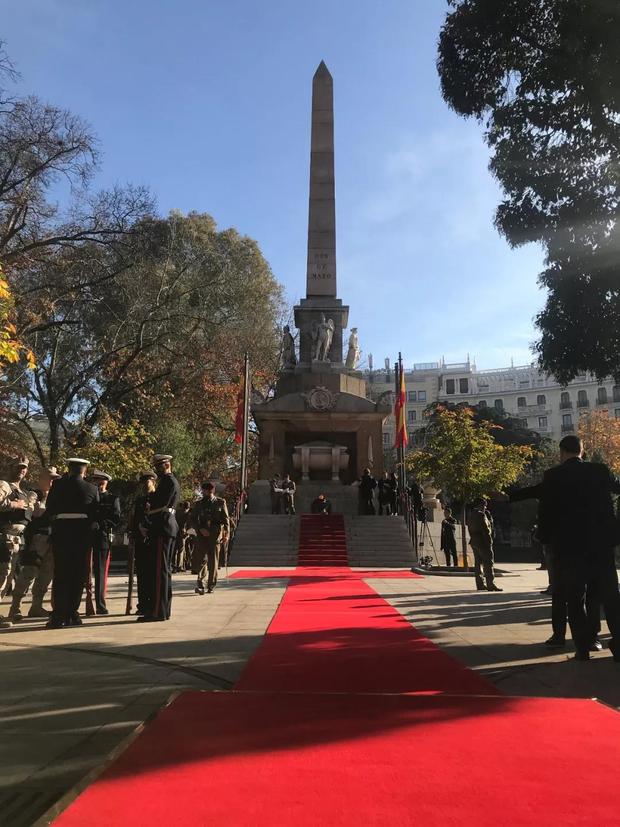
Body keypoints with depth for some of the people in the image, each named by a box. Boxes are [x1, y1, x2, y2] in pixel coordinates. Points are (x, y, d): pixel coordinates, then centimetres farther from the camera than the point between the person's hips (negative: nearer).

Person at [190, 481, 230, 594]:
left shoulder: (221, 502, 7)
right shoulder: (199, 504, 11)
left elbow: (226, 519, 7)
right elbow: (192, 520, 9)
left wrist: (226, 533, -3)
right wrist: (200, 529, -7)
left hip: (215, 535, -1)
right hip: (202, 534, 1)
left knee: (213, 561, 2)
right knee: (202, 559, -8)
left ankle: (211, 585, 11)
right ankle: (200, 584, -7)